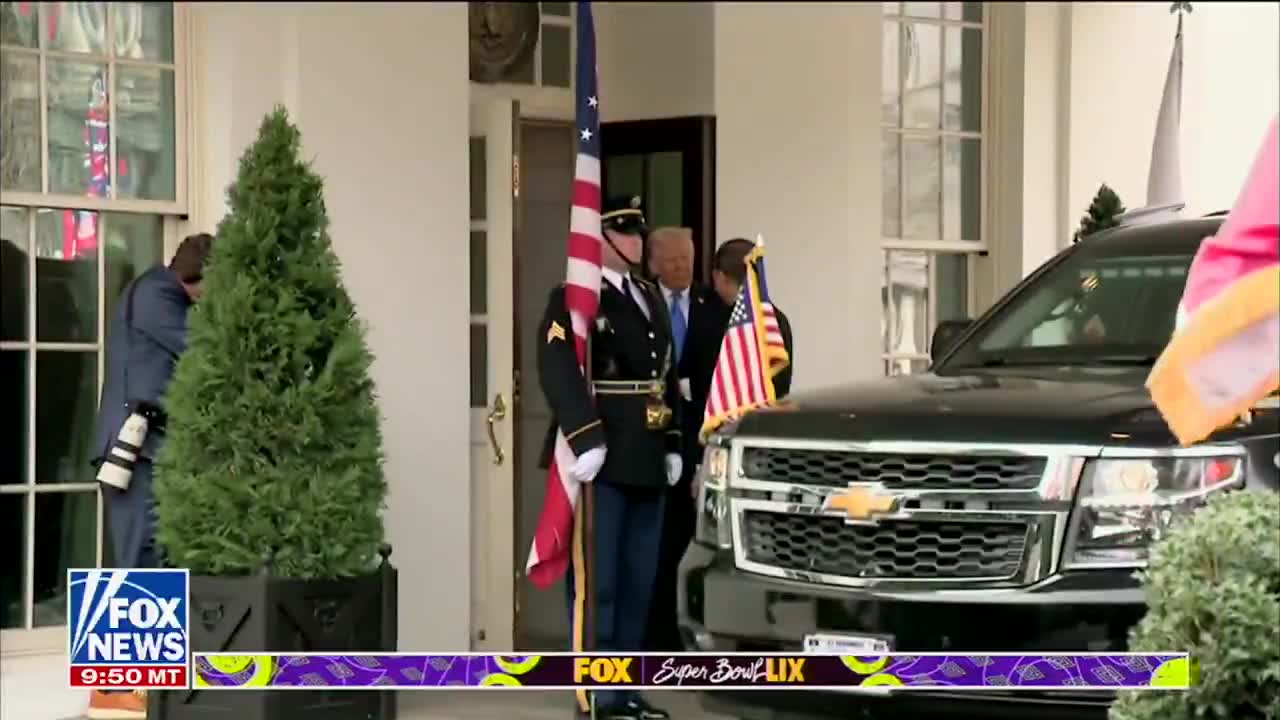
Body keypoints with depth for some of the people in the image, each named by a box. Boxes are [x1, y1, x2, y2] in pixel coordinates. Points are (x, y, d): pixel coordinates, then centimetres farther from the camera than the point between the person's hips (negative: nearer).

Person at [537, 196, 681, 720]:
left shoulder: (650, 298, 20)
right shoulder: (573, 299, -6)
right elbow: (558, 371, -19)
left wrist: (672, 444, 15)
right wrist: (585, 441, -26)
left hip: (647, 465, 8)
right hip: (602, 462, -8)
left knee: (638, 584, 10)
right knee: (596, 583, -5)